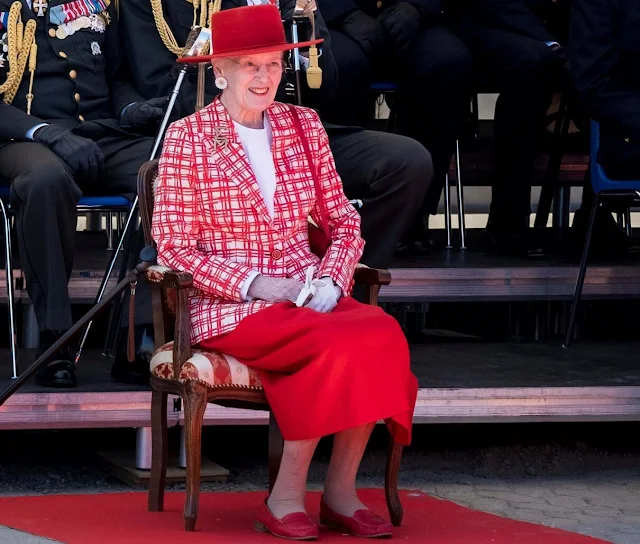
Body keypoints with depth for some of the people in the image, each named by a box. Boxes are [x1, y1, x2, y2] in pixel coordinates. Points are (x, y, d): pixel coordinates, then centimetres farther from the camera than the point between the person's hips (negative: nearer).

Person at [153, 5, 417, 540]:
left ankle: (341, 490, -19)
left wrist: (330, 280, -6)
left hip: (306, 295, 5)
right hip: (228, 308, -4)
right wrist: (254, 284, -15)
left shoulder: (304, 125, 12)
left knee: (383, 332, -28)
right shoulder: (188, 138, -1)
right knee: (342, 342, -32)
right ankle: (287, 497, -21)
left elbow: (344, 222, 14)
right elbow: (174, 247, -3)